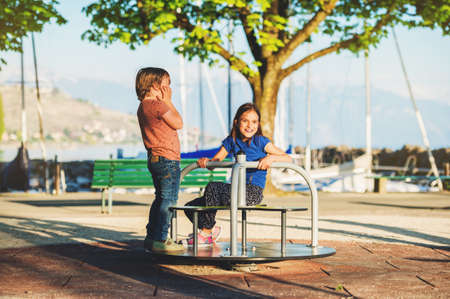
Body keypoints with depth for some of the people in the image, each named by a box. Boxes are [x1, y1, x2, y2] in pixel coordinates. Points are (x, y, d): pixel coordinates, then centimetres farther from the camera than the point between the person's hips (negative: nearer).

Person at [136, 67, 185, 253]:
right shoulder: (157, 105, -17)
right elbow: (178, 124, -9)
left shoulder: (143, 107, 15)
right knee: (168, 200, -6)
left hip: (155, 159, 10)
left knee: (161, 199, 18)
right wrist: (168, 102, -4)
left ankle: (151, 238, 22)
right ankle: (159, 240, -5)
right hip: (167, 159, -10)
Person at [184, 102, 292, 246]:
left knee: (213, 187, -27)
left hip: (253, 192, -6)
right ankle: (212, 230, 16)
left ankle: (207, 231, -12)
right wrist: (206, 161, -14)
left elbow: (288, 158, -6)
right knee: (191, 207, -3)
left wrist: (271, 158, -26)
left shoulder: (260, 141, -4)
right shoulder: (231, 141, 11)